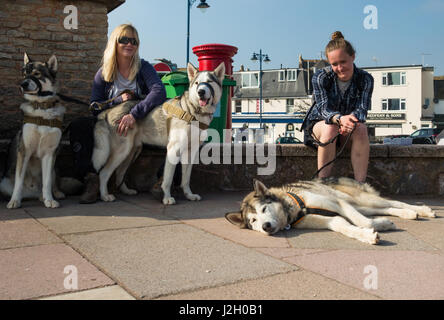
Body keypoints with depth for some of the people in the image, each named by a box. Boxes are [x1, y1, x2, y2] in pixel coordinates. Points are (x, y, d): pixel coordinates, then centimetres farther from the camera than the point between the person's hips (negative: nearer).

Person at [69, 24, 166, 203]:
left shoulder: (143, 68, 1)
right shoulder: (104, 73, 7)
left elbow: (160, 92, -20)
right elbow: (95, 106, 2)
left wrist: (134, 114, -32)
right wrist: (119, 100, -16)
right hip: (110, 127, 2)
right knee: (78, 126, -23)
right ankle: (90, 177, -28)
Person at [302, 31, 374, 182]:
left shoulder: (365, 79, -9)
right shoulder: (320, 77, -15)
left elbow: (362, 109, -18)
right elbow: (323, 108, -25)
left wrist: (352, 120, -43)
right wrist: (339, 118, -48)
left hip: (347, 128, 2)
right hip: (318, 124, -2)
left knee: (361, 129, -32)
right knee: (330, 129, -36)